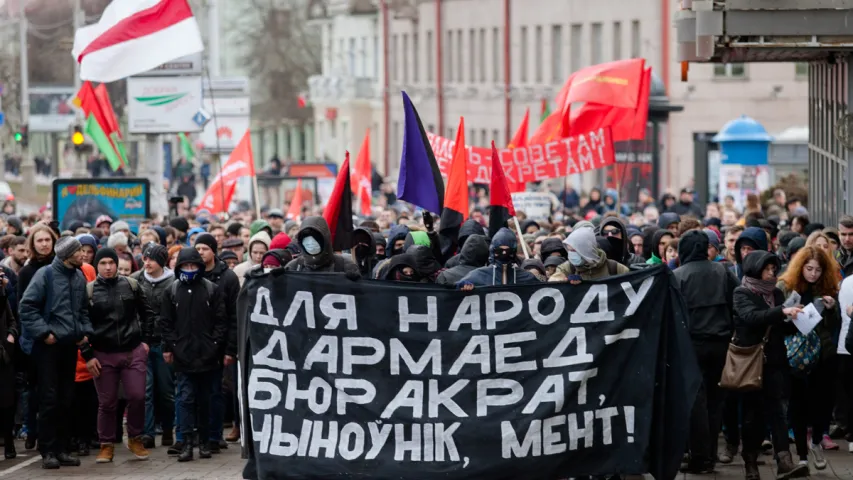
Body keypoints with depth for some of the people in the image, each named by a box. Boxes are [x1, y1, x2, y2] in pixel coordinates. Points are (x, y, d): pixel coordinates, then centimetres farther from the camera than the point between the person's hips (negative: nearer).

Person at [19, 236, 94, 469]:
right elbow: (27, 306, -12)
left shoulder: (80, 278, 8)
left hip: (70, 345, 6)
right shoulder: (45, 275, -10)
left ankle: (62, 449, 15)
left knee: (66, 399, 9)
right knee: (49, 399, -4)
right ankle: (48, 451, 0)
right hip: (49, 345, -6)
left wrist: (86, 331, 5)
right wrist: (43, 332, -16)